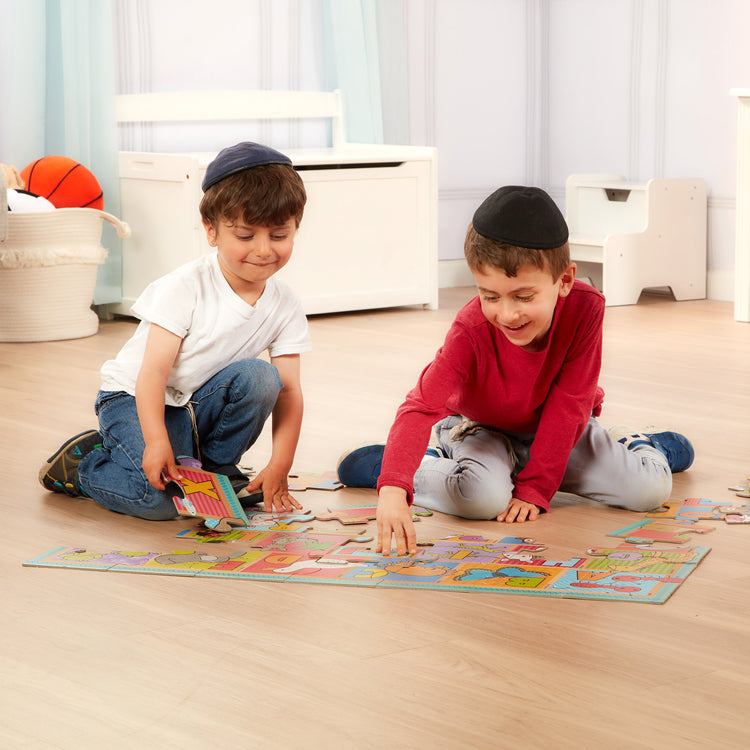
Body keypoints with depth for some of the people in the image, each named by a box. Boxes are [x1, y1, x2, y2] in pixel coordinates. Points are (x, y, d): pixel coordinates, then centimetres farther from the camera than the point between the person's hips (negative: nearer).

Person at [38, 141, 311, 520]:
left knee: (259, 377, -24)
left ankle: (214, 467, -3)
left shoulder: (285, 307, -7)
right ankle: (80, 464, 1)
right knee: (160, 497, -28)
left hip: (201, 403, 5)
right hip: (135, 399, -5)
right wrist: (156, 440, -38)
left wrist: (279, 466, -22)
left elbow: (289, 392, -9)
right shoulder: (186, 287, -21)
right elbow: (154, 369, -24)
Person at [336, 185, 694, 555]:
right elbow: (422, 406, -44)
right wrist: (393, 489, -60)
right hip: (481, 428, -2)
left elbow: (568, 404, -22)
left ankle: (639, 447, 22)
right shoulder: (471, 331, -33)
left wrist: (535, 488, -22)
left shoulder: (585, 308, -29)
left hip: (558, 429, 2)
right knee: (482, 497, -35)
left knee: (651, 489, -14)